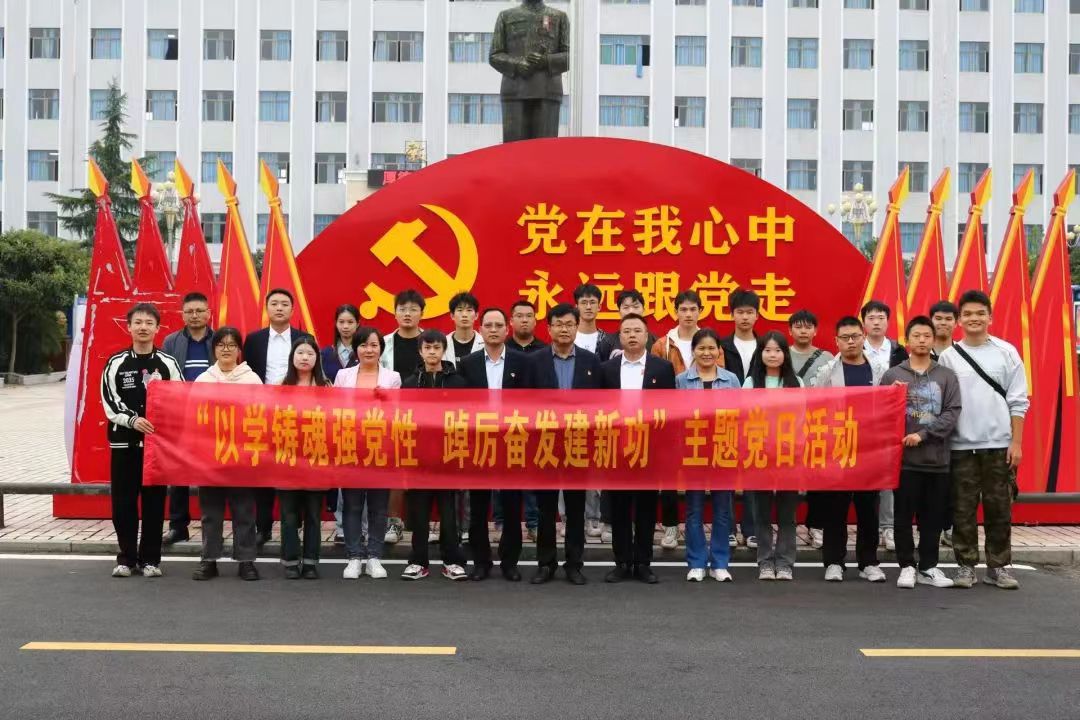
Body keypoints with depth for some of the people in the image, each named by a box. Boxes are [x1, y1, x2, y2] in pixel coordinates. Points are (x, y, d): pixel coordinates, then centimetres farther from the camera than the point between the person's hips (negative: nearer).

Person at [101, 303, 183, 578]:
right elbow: (109, 401, -2)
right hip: (124, 441, 0)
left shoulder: (168, 363, 2)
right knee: (123, 500, 3)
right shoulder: (116, 363, 2)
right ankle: (126, 557, 14)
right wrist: (132, 419, -18)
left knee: (154, 501, 3)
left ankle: (150, 558, 12)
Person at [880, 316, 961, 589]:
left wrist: (923, 435, -13)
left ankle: (929, 567, 18)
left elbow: (953, 412, -3)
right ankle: (907, 566, 12)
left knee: (933, 516, 8)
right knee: (904, 515, 2)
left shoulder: (947, 376, 7)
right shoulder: (892, 375, 5)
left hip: (937, 457, 1)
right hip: (904, 457, -1)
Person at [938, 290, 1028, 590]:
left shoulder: (1006, 352, 2)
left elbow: (1018, 402, 2)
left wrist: (1016, 442, -3)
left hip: (998, 444, 0)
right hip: (961, 445, 0)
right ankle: (966, 565, 13)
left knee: (999, 508, 5)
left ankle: (998, 566, 15)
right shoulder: (948, 356, 2)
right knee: (963, 509, 4)